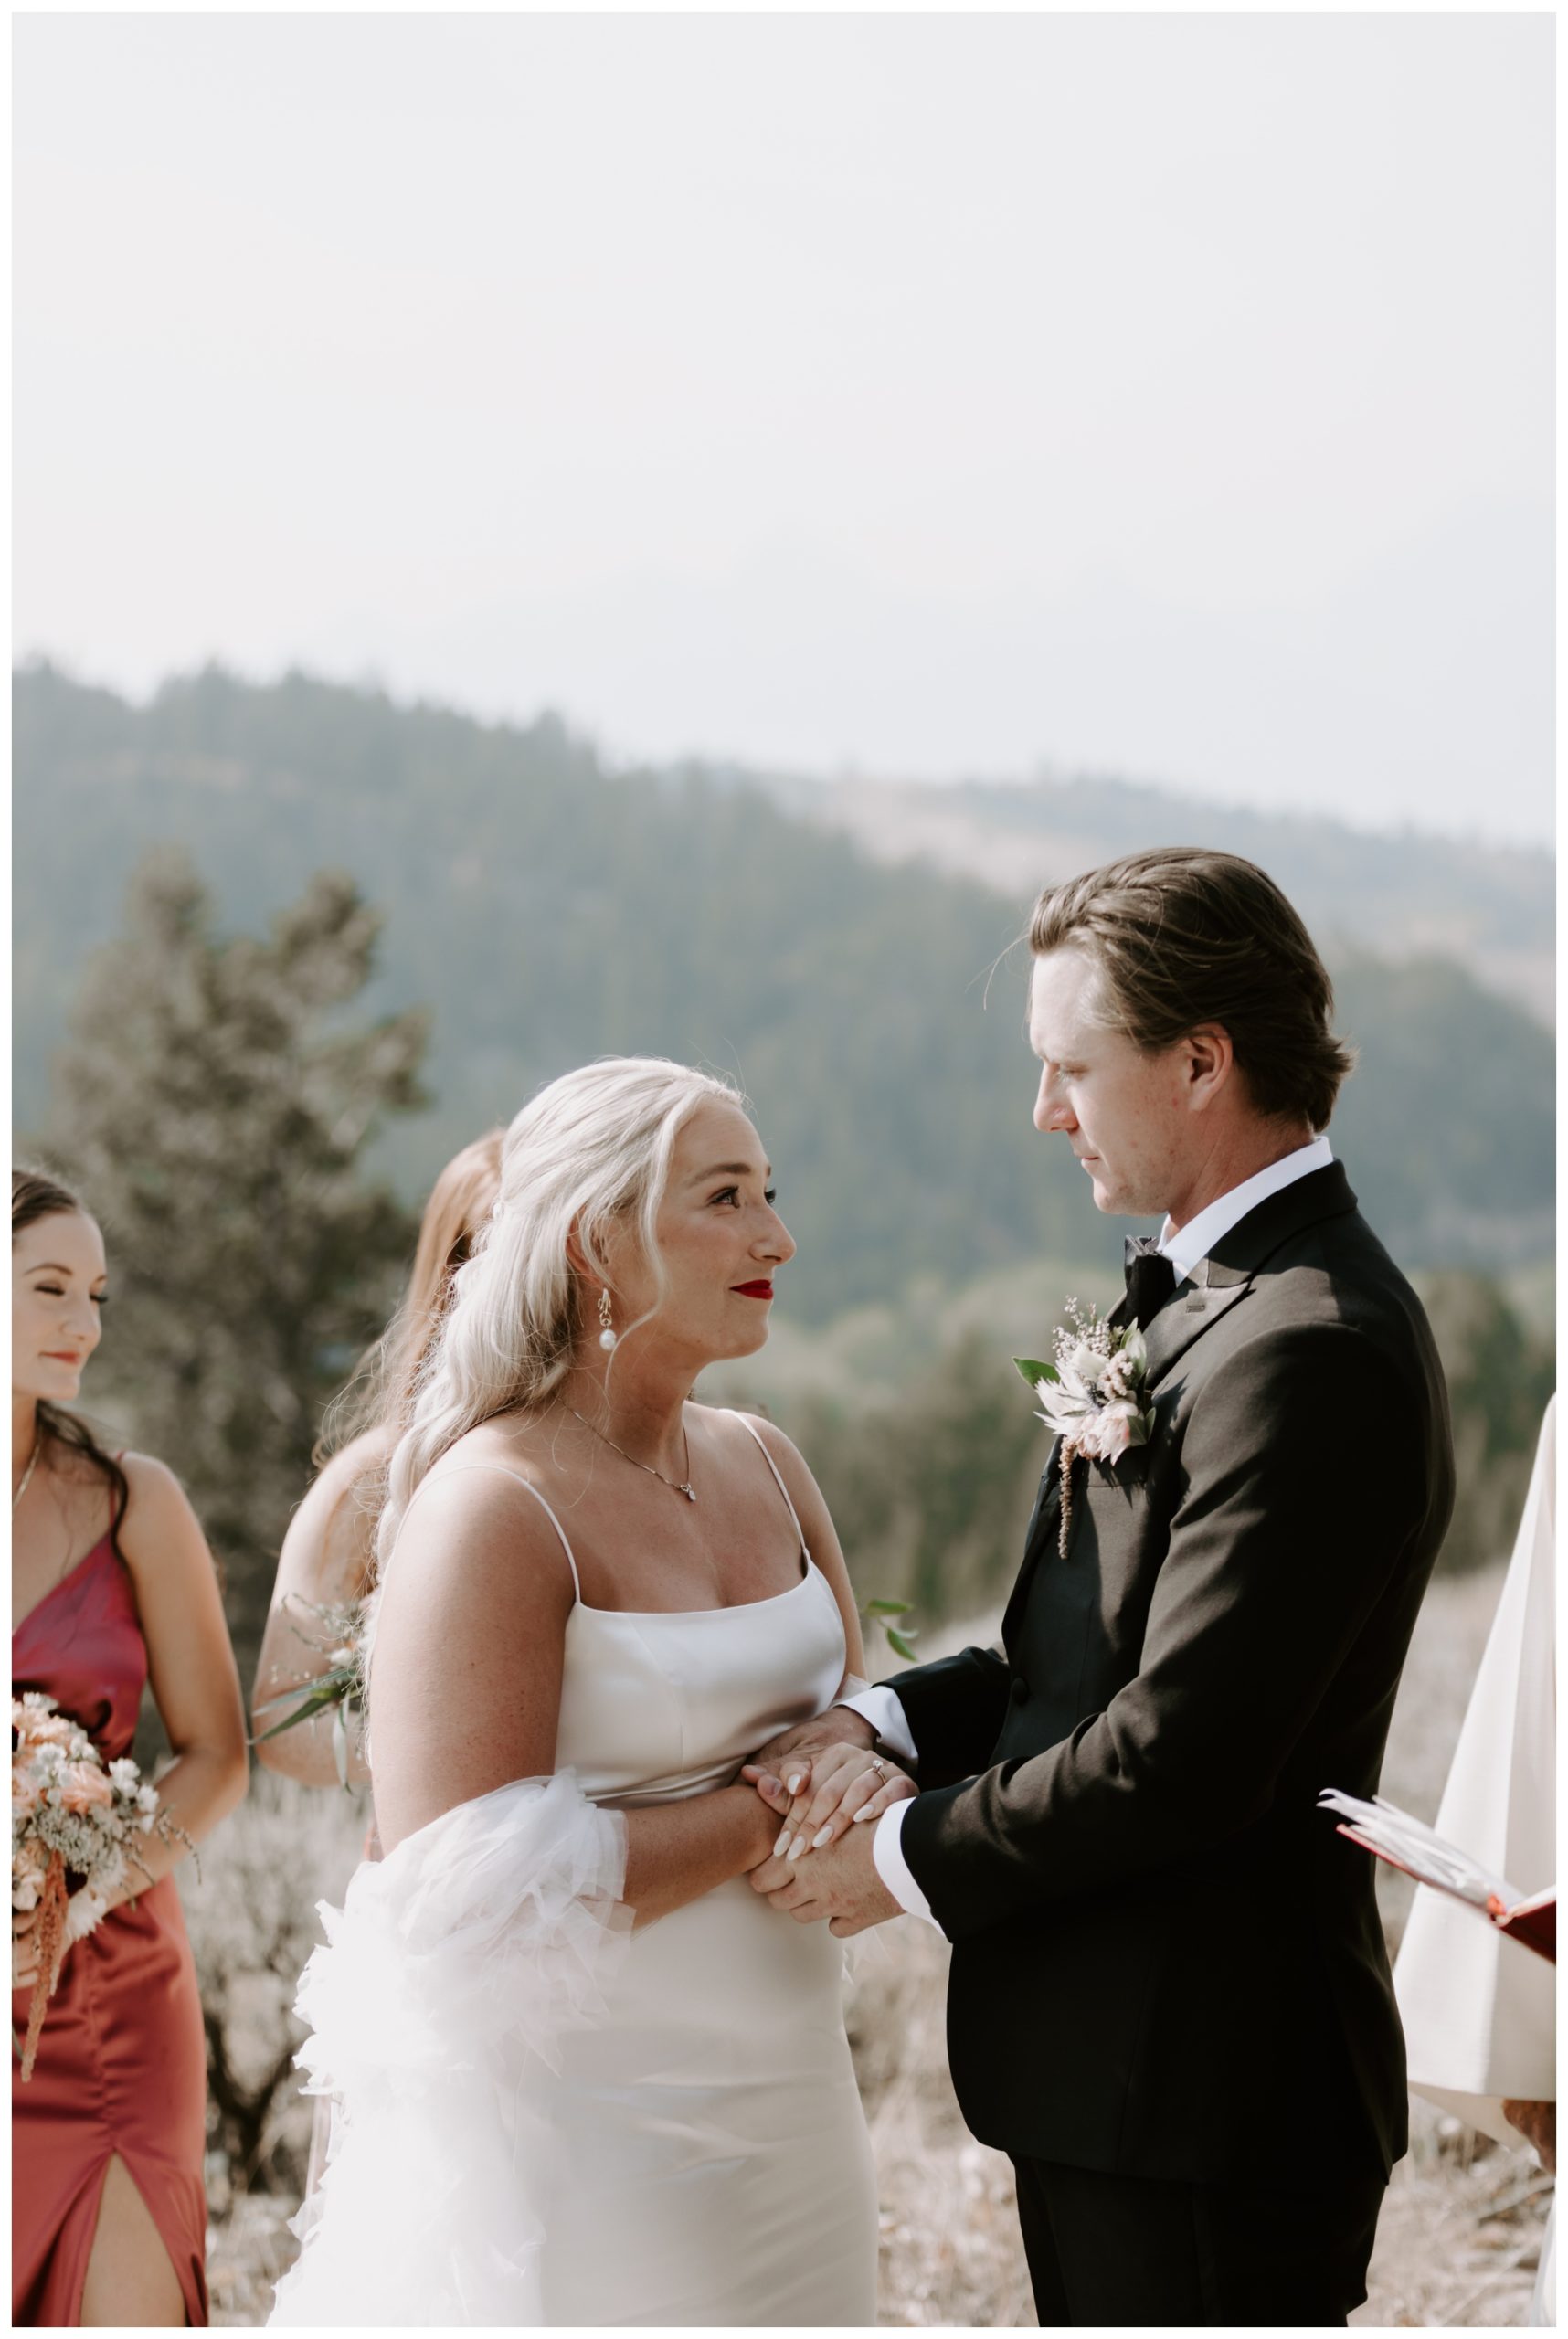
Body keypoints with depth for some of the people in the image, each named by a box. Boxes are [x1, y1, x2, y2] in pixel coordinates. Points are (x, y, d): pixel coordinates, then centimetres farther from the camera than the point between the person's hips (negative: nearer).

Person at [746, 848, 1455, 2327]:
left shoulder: (1307, 1348, -21)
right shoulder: (1208, 1298, 12)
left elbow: (1182, 1749, -24)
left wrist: (906, 1856, -12)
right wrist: (882, 1725, -1)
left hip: (1201, 2106, -10)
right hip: (1121, 2074, 10)